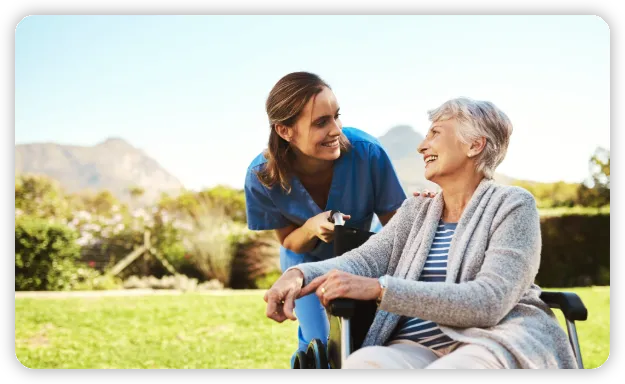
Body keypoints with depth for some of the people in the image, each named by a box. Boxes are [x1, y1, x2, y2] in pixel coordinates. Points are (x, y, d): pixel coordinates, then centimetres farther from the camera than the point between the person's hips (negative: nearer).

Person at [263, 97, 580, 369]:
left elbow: (489, 301, -14)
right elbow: (365, 259, 5)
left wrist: (379, 288, -22)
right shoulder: (416, 210, 20)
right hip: (417, 348, 4)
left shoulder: (512, 206, 1)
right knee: (363, 362, -32)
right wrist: (300, 274, -17)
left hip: (496, 344, -4)